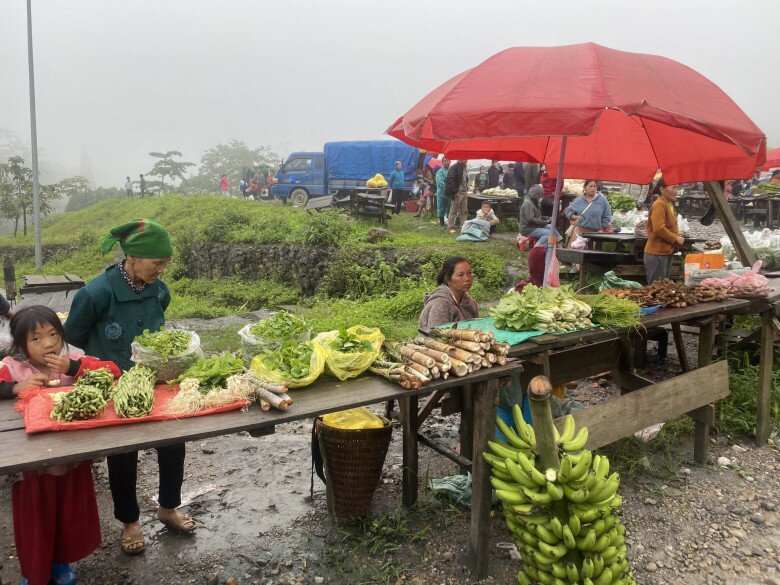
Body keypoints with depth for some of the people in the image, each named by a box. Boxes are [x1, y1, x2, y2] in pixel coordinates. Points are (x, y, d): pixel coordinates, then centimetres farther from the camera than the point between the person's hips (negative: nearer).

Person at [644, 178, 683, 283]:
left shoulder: (669, 204, 14)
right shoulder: (659, 205, -17)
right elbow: (659, 229, -26)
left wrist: (678, 237, 6)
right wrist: (676, 239, -15)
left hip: (666, 252, 10)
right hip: (657, 253, -10)